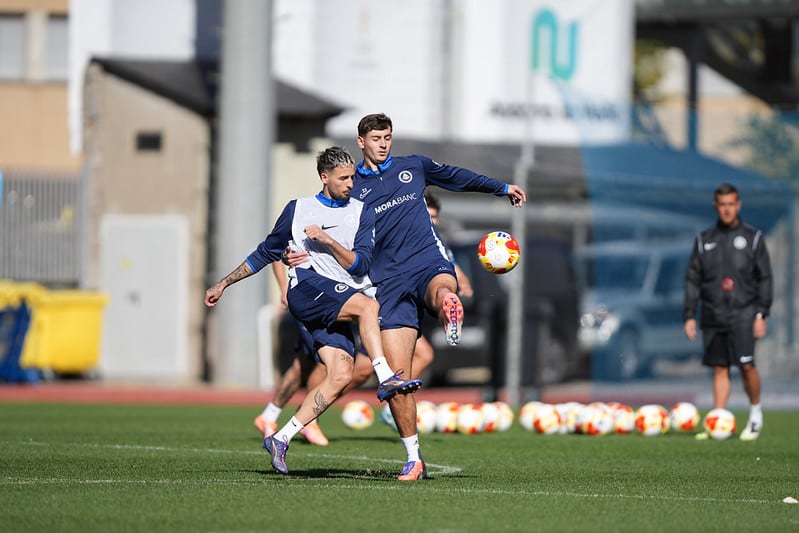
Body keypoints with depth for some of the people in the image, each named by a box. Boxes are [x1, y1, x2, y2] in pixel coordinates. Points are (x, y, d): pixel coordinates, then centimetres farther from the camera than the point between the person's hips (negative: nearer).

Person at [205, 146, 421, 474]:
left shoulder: (362, 214, 15)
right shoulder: (297, 210, 14)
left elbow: (360, 266, 3)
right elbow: (266, 253, 25)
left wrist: (328, 240, -11)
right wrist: (223, 284, 27)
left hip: (337, 304, 3)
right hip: (307, 287, -3)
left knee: (341, 376, -15)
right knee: (368, 305, -30)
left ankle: (281, 438, -8)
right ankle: (385, 378, -36)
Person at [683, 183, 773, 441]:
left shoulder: (753, 238, 4)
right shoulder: (704, 240, 11)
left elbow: (764, 279, 2)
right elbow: (693, 280, 11)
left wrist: (762, 314, -6)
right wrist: (689, 315, 4)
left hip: (743, 313, -3)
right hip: (713, 314, 3)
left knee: (746, 365, -13)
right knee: (719, 369, 3)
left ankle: (756, 412, 8)